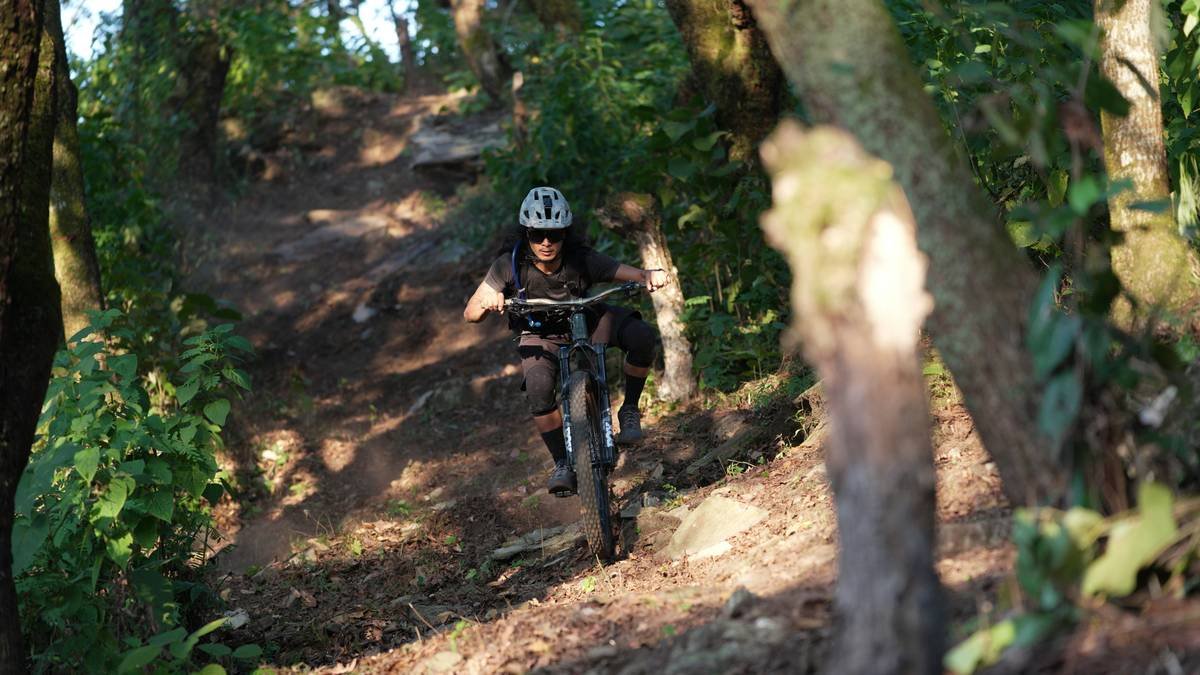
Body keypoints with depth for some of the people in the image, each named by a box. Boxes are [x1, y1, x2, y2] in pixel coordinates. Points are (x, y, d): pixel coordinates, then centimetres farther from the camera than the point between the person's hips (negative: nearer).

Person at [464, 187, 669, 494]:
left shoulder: (583, 260, -27)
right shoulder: (510, 265, -26)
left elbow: (634, 275, -29)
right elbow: (470, 314, -24)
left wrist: (651, 275, -53)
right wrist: (487, 303, -47)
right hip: (539, 336, -1)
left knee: (641, 336, -27)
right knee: (539, 389, -32)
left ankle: (629, 411, -6)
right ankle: (563, 464, -14)